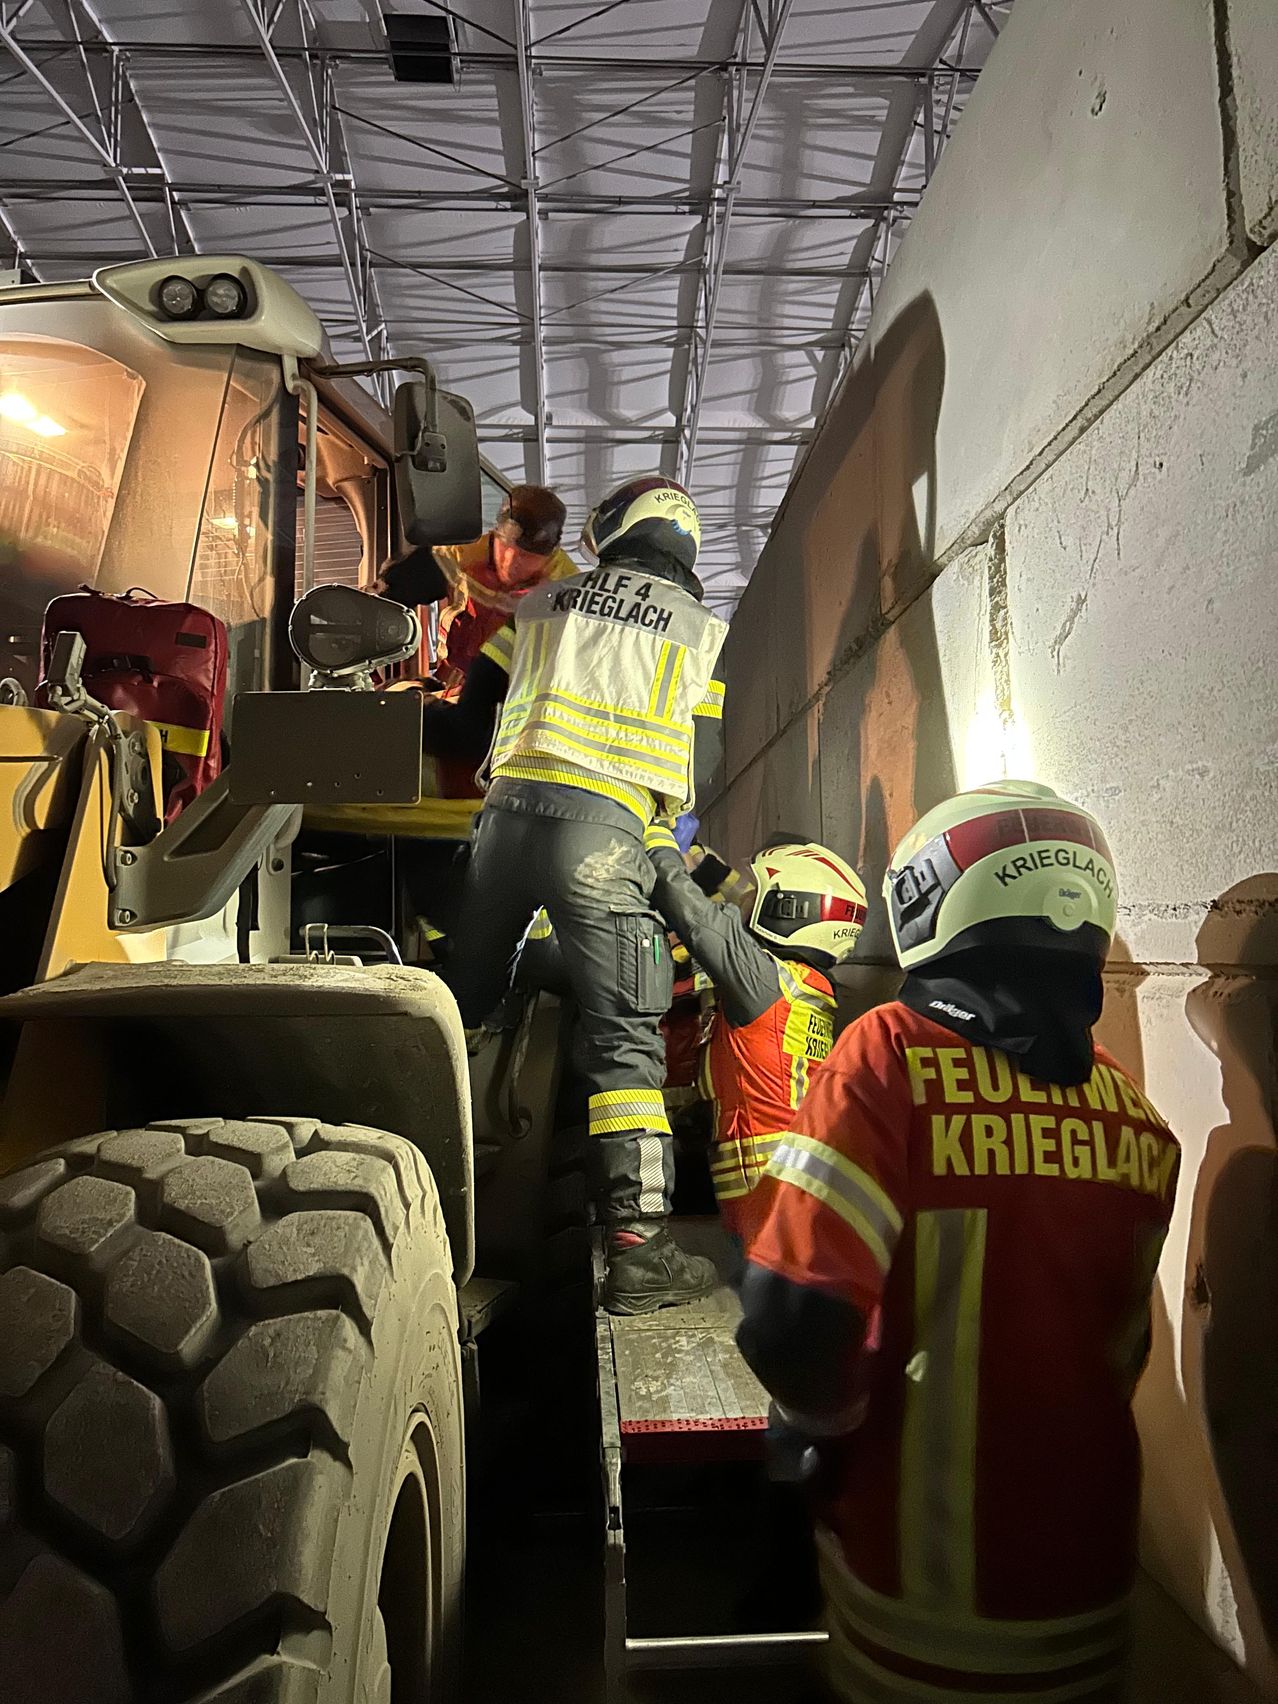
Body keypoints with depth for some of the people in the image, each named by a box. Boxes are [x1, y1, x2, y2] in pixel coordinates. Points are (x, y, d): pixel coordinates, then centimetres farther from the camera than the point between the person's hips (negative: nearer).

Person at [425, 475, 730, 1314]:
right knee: (624, 1039, -3)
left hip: (510, 807, 3)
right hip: (605, 827, -3)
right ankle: (639, 1245, -5)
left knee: (463, 1007, 18)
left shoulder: (540, 603, 21)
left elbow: (469, 729, 21)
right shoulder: (702, 629, 15)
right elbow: (699, 768, 14)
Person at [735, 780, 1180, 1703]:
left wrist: (832, 1416, -6)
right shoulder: (1137, 1109, -6)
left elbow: (794, 1327, -26)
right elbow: (1124, 1347, 6)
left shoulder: (892, 1053, -21)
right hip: (1092, 1578, 4)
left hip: (927, 1591, -4)